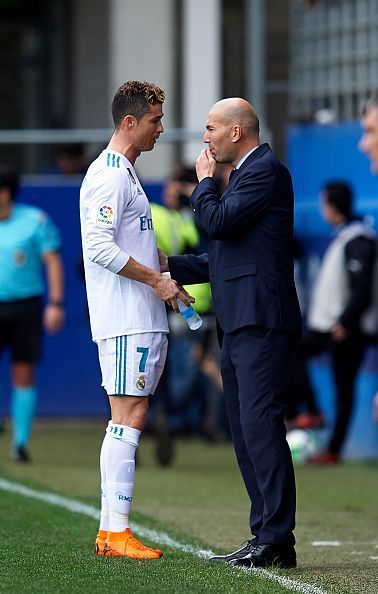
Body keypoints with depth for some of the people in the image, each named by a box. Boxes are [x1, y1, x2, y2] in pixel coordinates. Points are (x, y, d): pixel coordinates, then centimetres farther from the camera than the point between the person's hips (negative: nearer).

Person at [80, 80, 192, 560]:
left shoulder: (122, 173, 20)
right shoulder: (111, 175, -12)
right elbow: (99, 245, -21)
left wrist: (162, 270, 18)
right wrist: (156, 280, -17)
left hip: (138, 318, 10)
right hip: (127, 319, -10)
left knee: (126, 420, 10)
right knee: (128, 418, -11)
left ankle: (110, 530, 11)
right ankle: (116, 532, -12)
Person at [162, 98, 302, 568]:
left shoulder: (265, 169, -7)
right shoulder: (244, 174, 24)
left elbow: (219, 222, -17)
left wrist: (204, 181, 0)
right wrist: (168, 265, 22)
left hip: (261, 322, -11)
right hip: (239, 325, 11)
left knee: (261, 425, -14)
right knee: (245, 433, 9)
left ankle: (276, 538, -16)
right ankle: (266, 537, 10)